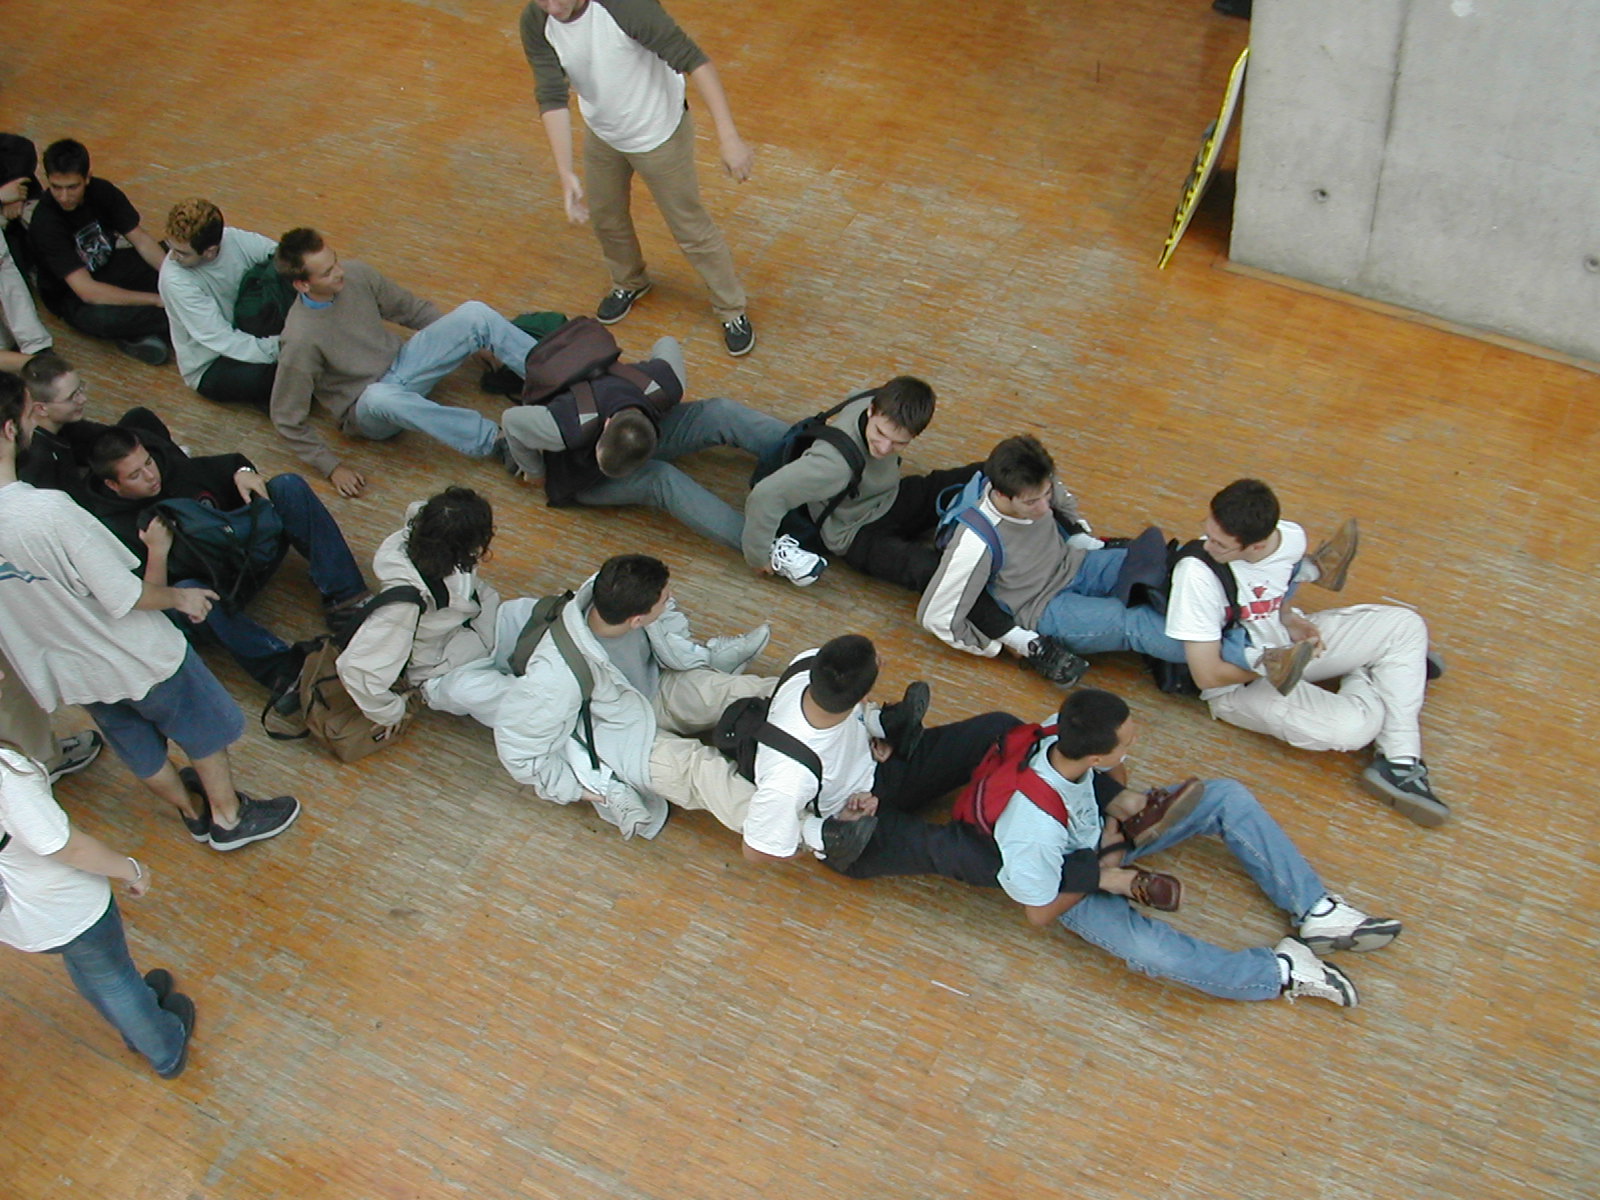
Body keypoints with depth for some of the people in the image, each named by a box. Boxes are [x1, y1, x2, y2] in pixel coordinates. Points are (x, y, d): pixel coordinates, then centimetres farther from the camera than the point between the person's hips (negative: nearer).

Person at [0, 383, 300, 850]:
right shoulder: (50, 510, -36)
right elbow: (129, 599, -29)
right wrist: (177, 596, -7)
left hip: (68, 670, 6)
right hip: (134, 658, -6)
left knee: (137, 742, 29)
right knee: (203, 725, 21)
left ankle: (193, 809, 51)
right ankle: (230, 817, 40)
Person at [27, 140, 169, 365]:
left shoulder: (102, 191, -12)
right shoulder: (45, 223, -29)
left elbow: (140, 239, -7)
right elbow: (87, 291, -34)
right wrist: (157, 299, -34)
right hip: (72, 297, -6)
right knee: (100, 317, -41)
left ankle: (137, 334, -19)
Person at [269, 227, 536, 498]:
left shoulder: (356, 274, -8)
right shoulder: (300, 340, -24)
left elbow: (409, 309, 10)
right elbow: (287, 419, -16)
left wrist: (459, 338, 13)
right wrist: (332, 468, -18)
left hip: (401, 364, 6)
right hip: (367, 410, -6)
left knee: (474, 313, -13)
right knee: (382, 397, -44)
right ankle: (496, 441, -41)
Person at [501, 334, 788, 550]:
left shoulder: (661, 388, -31)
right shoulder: (574, 429, -43)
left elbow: (668, 345, -9)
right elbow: (511, 421, -27)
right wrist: (534, 470, -10)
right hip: (581, 481, -4)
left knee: (722, 413, -19)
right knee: (660, 479, -35)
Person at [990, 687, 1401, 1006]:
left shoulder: (1062, 735, -26)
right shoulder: (1035, 832, -42)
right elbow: (1040, 914, -23)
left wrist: (1120, 811, -11)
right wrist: (1103, 878, -15)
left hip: (1100, 829, 7)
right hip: (1073, 889, -7)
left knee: (1227, 796, -3)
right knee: (1152, 952, -34)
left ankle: (1315, 911, 5)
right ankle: (1277, 972, -10)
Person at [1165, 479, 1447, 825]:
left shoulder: (1292, 538, -13)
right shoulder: (1197, 573, -32)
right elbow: (1208, 675, -25)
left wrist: (1292, 621, -10)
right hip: (1239, 682, -7)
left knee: (1405, 625, -6)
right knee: (1351, 727, -28)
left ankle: (1400, 765, -4)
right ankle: (1366, 678, 10)